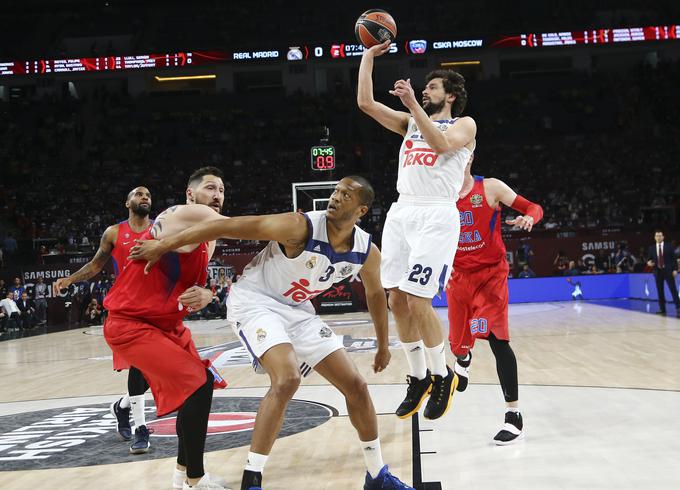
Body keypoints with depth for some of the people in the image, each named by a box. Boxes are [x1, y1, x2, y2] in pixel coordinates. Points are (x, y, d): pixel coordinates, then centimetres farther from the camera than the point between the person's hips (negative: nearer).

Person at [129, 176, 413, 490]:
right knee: (286, 379, -31)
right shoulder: (301, 227, -27)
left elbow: (375, 294, 13)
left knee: (355, 386, 3)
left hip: (297, 310, 7)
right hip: (254, 302, -6)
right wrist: (164, 245, -23)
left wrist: (383, 346, 22)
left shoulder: (367, 252, -9)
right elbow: (226, 225, -25)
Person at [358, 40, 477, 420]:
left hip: (437, 216, -6)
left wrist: (413, 103, -17)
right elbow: (366, 103, 12)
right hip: (402, 213, 6)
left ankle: (442, 376, 8)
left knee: (418, 302, -13)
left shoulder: (464, 125, 7)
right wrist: (369, 57, 12)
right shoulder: (410, 122, 22)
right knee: (397, 300, 3)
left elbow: (441, 144, -16)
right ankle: (418, 377, 18)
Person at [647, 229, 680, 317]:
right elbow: (649, 259, 11)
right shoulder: (652, 248, 8)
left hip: (668, 270, -3)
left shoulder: (668, 246, 1)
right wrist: (649, 263, -14)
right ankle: (662, 309, 9)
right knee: (660, 291, 4)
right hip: (658, 271, 3)